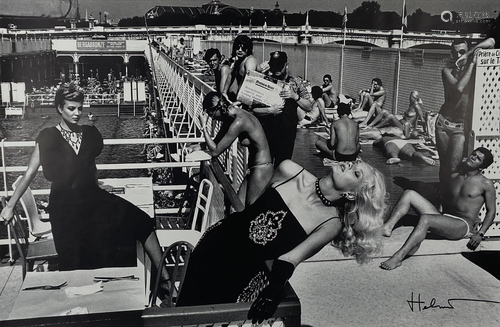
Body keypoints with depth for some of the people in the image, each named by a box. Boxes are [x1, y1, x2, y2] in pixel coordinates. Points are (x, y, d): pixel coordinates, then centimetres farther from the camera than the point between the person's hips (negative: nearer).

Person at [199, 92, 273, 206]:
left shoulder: (239, 122, -22)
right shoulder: (238, 113, 7)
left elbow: (215, 151, -17)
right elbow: (217, 143, 14)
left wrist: (204, 126, -12)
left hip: (262, 170, -10)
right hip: (254, 170, 10)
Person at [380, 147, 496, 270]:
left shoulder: (486, 184, 1)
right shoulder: (453, 176, 17)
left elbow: (491, 211, 2)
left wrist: (480, 234, -8)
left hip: (463, 226, -6)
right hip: (443, 218, 6)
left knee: (425, 219, -36)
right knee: (409, 194, -9)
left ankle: (398, 257, -41)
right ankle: (387, 227, -26)